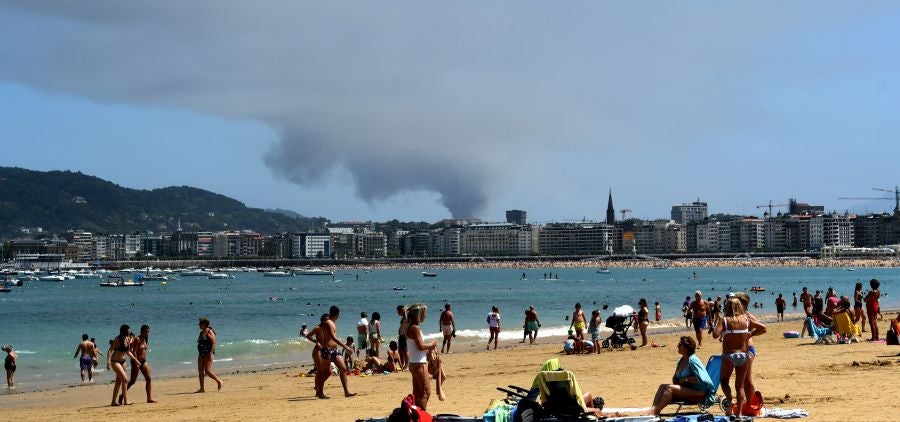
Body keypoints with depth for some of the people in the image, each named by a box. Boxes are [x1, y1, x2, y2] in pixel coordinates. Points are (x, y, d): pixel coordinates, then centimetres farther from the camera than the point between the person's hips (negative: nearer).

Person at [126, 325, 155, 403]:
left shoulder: (145, 339, 9)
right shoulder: (137, 339, -15)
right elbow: (134, 352, -19)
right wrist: (136, 363, -22)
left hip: (143, 361, 8)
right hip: (136, 362, -8)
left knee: (148, 379, 0)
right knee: (132, 381, -2)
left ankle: (149, 398, 0)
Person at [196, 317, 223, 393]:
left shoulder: (209, 332, -10)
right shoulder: (201, 333, 16)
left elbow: (213, 343, -17)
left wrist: (211, 353, -24)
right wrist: (200, 354, 19)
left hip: (208, 354, -9)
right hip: (201, 354, 9)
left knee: (208, 371, -13)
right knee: (200, 370, 1)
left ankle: (219, 381, 7)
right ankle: (202, 389, 1)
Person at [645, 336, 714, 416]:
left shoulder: (692, 360, -12)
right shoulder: (681, 361, 14)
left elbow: (701, 379, -20)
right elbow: (675, 379, 23)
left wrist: (686, 379, -13)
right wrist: (675, 380, 0)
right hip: (686, 390, 8)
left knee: (670, 388, -26)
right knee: (662, 386, -11)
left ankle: (655, 412, -30)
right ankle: (652, 410, -28)